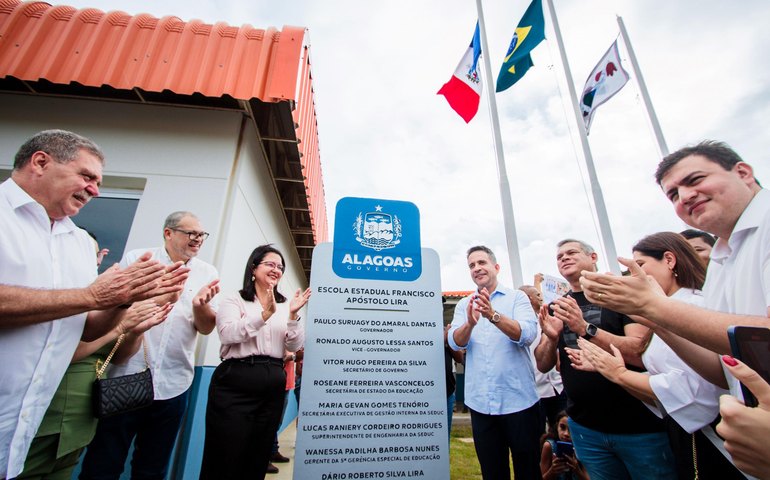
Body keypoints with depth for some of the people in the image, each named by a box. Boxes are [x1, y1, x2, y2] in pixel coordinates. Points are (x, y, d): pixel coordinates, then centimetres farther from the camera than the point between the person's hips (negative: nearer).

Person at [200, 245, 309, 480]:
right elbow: (228, 334, -16)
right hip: (236, 383, -3)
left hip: (273, 387, 4)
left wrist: (293, 315, -13)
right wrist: (264, 315, -28)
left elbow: (294, 347, 2)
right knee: (225, 458, 5)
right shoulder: (234, 300, 1)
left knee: (258, 458, 15)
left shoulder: (284, 306, 8)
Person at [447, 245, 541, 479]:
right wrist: (470, 323, -30)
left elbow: (527, 334, -18)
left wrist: (493, 315, -35)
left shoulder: (517, 297, -2)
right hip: (479, 403, 2)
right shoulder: (463, 304, 5)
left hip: (519, 400, -2)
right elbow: (455, 342, -9)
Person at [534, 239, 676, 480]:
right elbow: (543, 365, 0)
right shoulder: (555, 308, 3)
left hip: (639, 425, -3)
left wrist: (585, 329, -31)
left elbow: (641, 351, -19)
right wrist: (551, 337, -19)